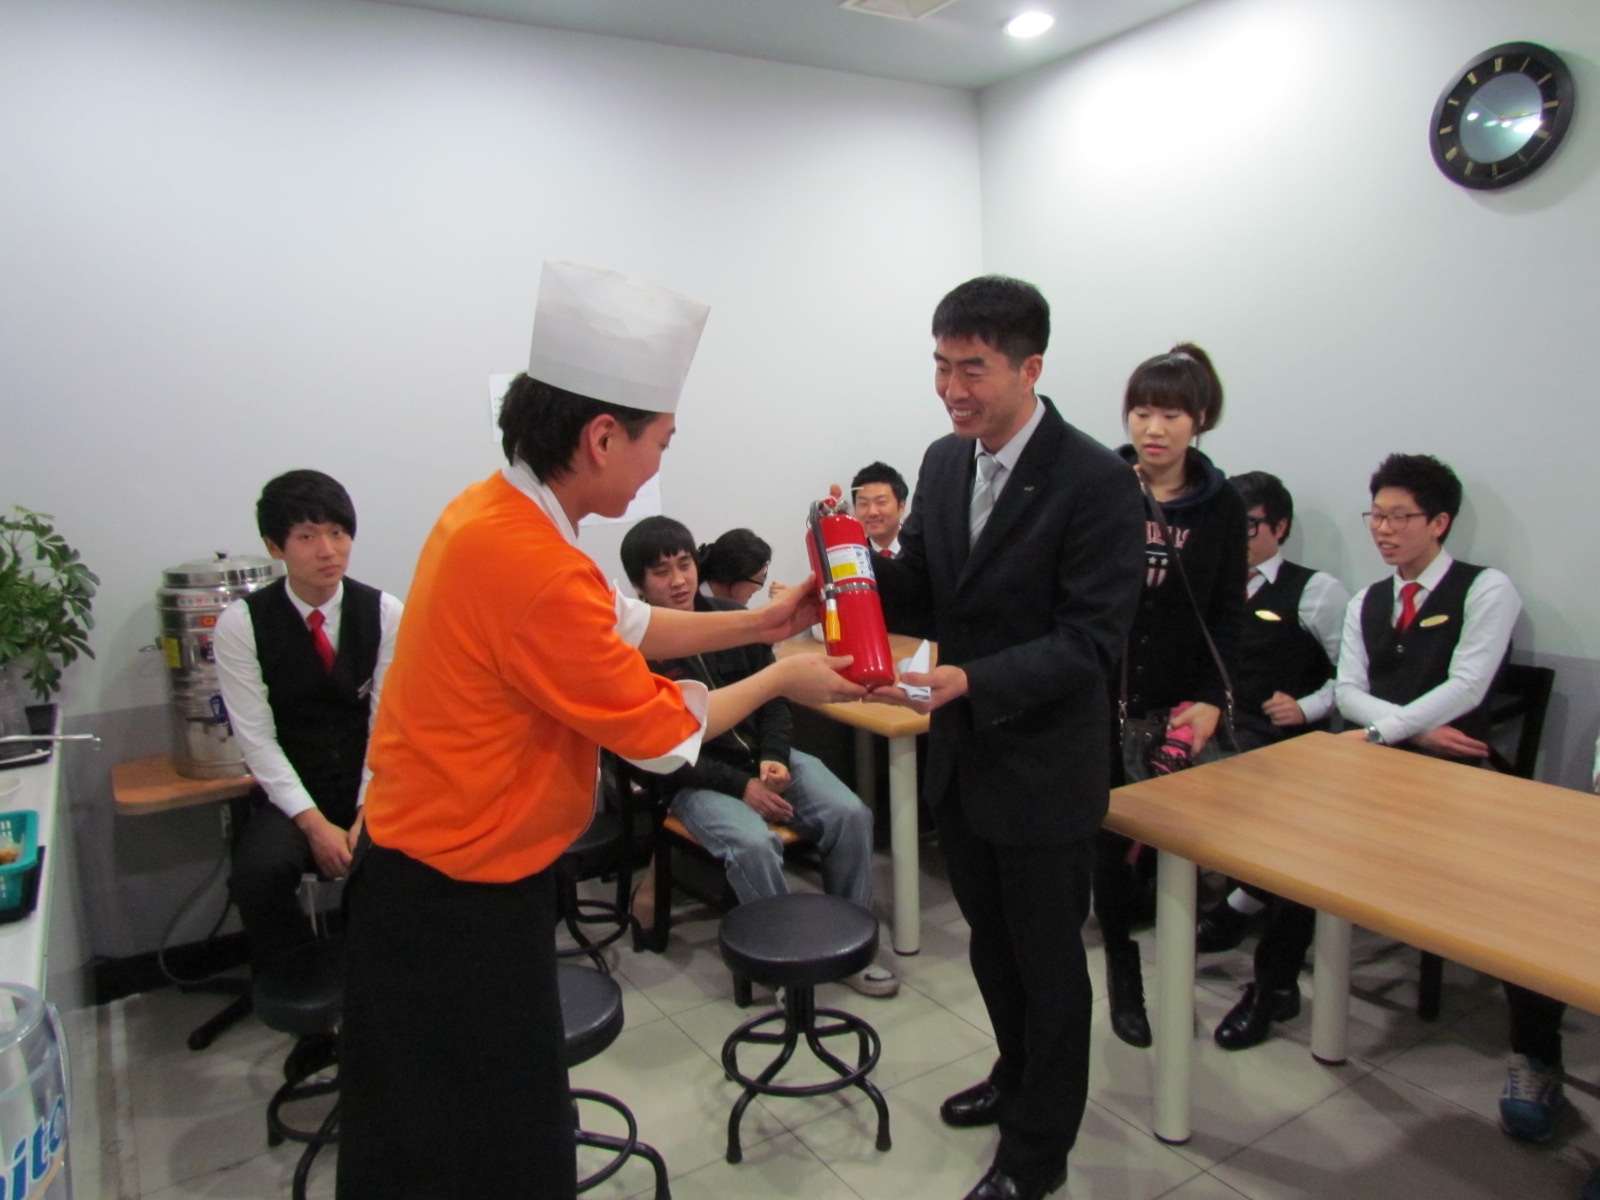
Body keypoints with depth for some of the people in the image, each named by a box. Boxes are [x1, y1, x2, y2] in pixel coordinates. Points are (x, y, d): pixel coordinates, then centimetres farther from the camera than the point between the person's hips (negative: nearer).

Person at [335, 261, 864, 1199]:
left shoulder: (496, 510, -1)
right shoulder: (530, 567, -31)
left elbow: (626, 625, 11)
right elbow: (661, 733, -20)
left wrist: (758, 622, 9)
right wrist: (781, 680, -4)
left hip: (440, 874, 9)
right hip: (457, 901, -9)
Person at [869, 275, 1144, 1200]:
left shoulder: (1097, 481, -19)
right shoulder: (944, 461, 2)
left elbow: (1091, 640, -22)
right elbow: (921, 596, 5)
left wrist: (974, 682, -33)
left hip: (1044, 767, -6)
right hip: (962, 755, 7)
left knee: (1047, 958, 13)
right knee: (993, 942, 24)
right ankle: (1020, 1078, 50)